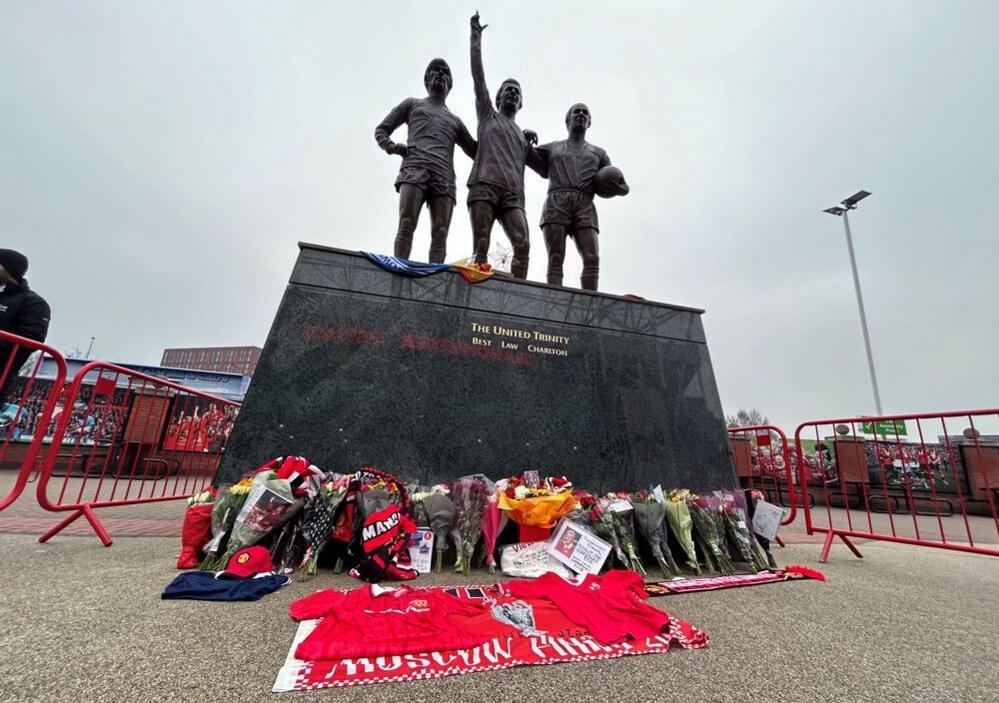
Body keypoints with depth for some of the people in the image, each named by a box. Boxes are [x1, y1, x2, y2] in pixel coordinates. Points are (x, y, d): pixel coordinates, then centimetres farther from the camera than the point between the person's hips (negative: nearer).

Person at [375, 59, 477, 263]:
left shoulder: (455, 121, 36)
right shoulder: (412, 104, 31)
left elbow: (477, 153, 32)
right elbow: (381, 130, 26)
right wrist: (392, 147, 2)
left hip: (444, 177, 2)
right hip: (415, 169, -2)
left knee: (440, 234, -17)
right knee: (406, 225, -23)